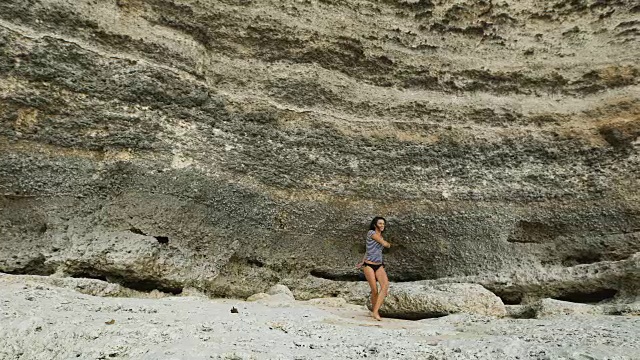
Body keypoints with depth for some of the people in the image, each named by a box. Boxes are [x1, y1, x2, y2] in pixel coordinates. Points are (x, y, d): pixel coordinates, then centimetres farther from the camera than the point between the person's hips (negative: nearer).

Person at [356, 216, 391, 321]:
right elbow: (385, 244, -16)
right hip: (369, 266, -6)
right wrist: (389, 245, 7)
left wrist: (362, 262, 18)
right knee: (375, 290, -6)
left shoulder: (380, 237, 14)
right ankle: (374, 310, 22)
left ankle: (375, 312, -14)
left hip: (379, 266, 6)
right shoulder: (371, 232, -9)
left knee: (385, 285, -18)